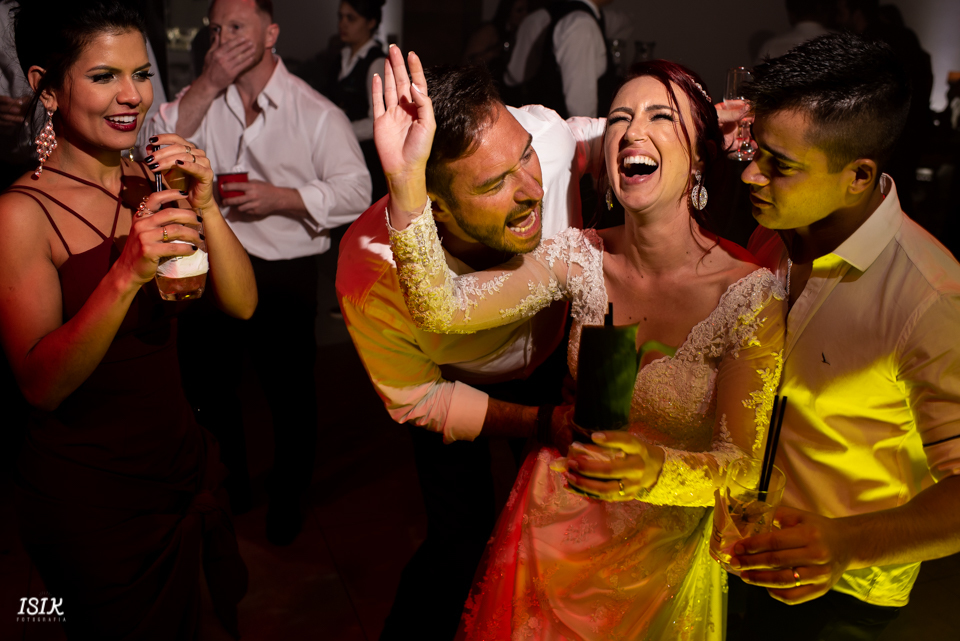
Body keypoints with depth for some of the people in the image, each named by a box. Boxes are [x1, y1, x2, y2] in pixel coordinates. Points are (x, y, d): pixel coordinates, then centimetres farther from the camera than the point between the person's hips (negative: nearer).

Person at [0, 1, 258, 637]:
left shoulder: (155, 184, 1)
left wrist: (205, 205, -20)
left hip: (184, 460, 5)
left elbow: (242, 304, -5)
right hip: (89, 494, -5)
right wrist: (126, 275, -35)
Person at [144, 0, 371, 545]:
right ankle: (228, 486, 43)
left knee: (290, 393, 9)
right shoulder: (206, 98, 3)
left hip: (285, 275, -4)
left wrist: (281, 198, -21)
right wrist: (209, 85, -15)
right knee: (208, 384, 18)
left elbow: (356, 192, -12)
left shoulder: (316, 112, -9)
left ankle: (288, 501, 33)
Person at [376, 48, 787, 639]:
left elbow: (745, 464, -20)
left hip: (667, 547, -2)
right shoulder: (579, 257, -14)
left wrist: (656, 471, -41)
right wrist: (406, 178, -39)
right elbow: (444, 307, -25)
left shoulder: (752, 294, -23)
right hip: (561, 519, 3)